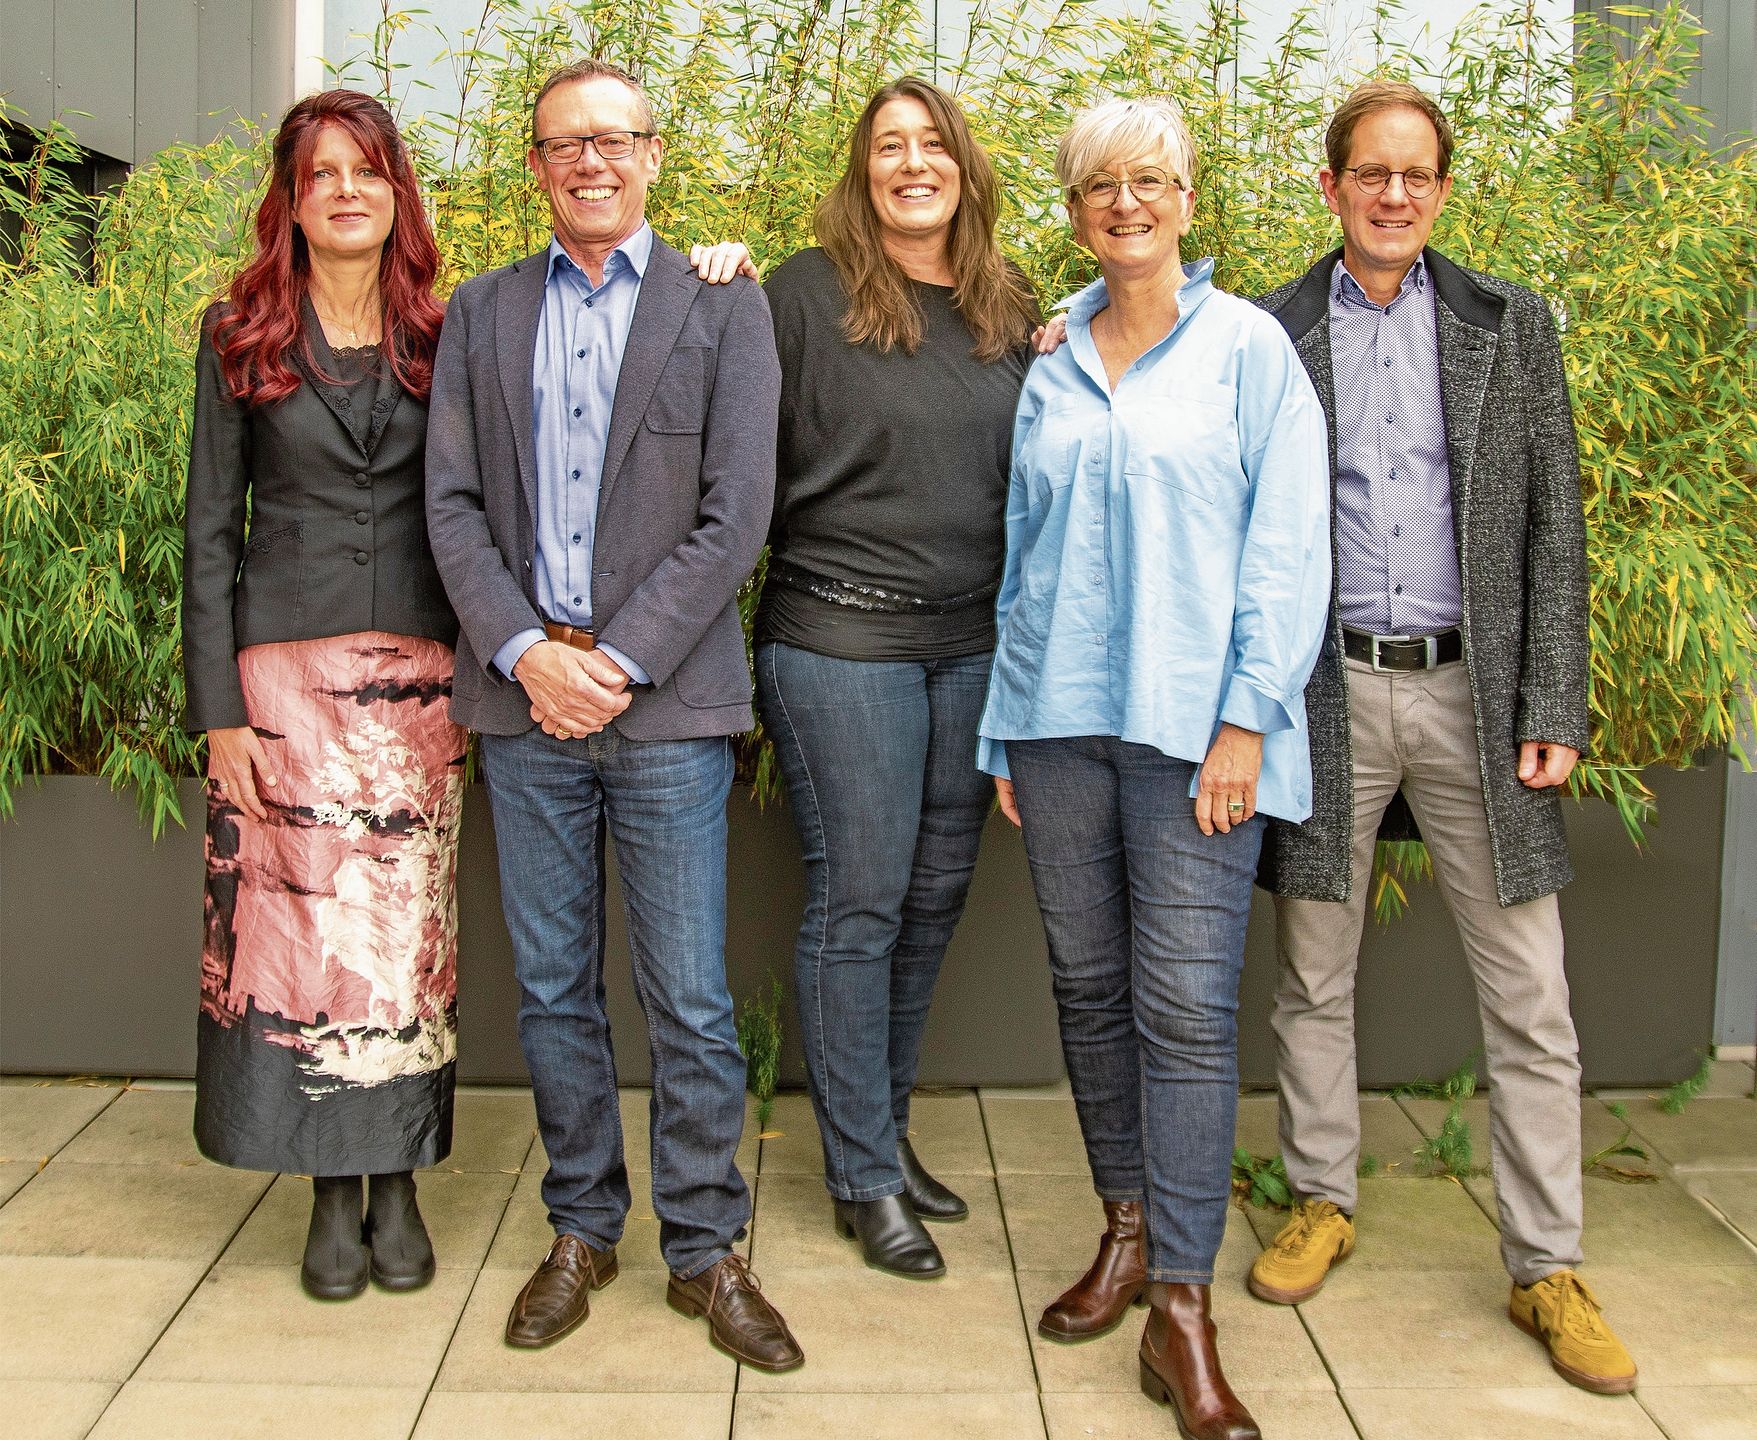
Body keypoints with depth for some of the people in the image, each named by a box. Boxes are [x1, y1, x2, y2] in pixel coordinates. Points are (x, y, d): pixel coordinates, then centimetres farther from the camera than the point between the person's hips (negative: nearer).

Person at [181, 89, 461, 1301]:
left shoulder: (444, 337, 8)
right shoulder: (241, 337, 5)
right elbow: (210, 531, 2)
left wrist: (479, 673, 0)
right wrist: (217, 711, -4)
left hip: (417, 676, 1)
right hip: (284, 670, -1)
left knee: (407, 928, 3)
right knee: (299, 920, 0)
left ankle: (399, 1185, 14)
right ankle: (332, 1190, 12)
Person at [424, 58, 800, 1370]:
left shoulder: (724, 309, 3)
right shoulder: (483, 313, 12)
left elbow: (733, 514, -5)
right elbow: (454, 503, 5)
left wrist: (617, 660, -12)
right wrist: (525, 651, -9)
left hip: (667, 702, -3)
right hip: (523, 693, 3)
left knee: (690, 1000, 1)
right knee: (553, 989, 12)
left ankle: (706, 1248, 16)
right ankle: (582, 1229, 27)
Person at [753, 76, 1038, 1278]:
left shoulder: (1012, 309, 11)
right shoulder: (808, 292, -4)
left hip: (976, 643, 5)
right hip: (841, 638, -5)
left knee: (937, 895, 12)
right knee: (859, 903, 1)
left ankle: (887, 1126, 30)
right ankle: (864, 1176, 14)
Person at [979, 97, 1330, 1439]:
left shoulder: (1246, 347, 2)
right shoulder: (1049, 369, 13)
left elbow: (1285, 546, -3)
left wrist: (1247, 719, -11)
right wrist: (1007, 733, 12)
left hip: (1191, 722, -4)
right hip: (1059, 716, 4)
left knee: (1186, 1007, -6)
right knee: (1089, 985, 11)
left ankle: (1181, 1307, 1)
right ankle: (1129, 1228, 27)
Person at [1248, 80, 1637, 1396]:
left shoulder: (1510, 325, 6)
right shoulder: (1271, 334, 4)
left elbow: (1553, 527, 2)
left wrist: (1554, 709, -4)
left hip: (1473, 693, 0)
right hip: (1326, 693, 0)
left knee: (1530, 1001, 3)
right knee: (1314, 979, 11)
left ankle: (1547, 1267, 15)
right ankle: (1324, 1204, 29)